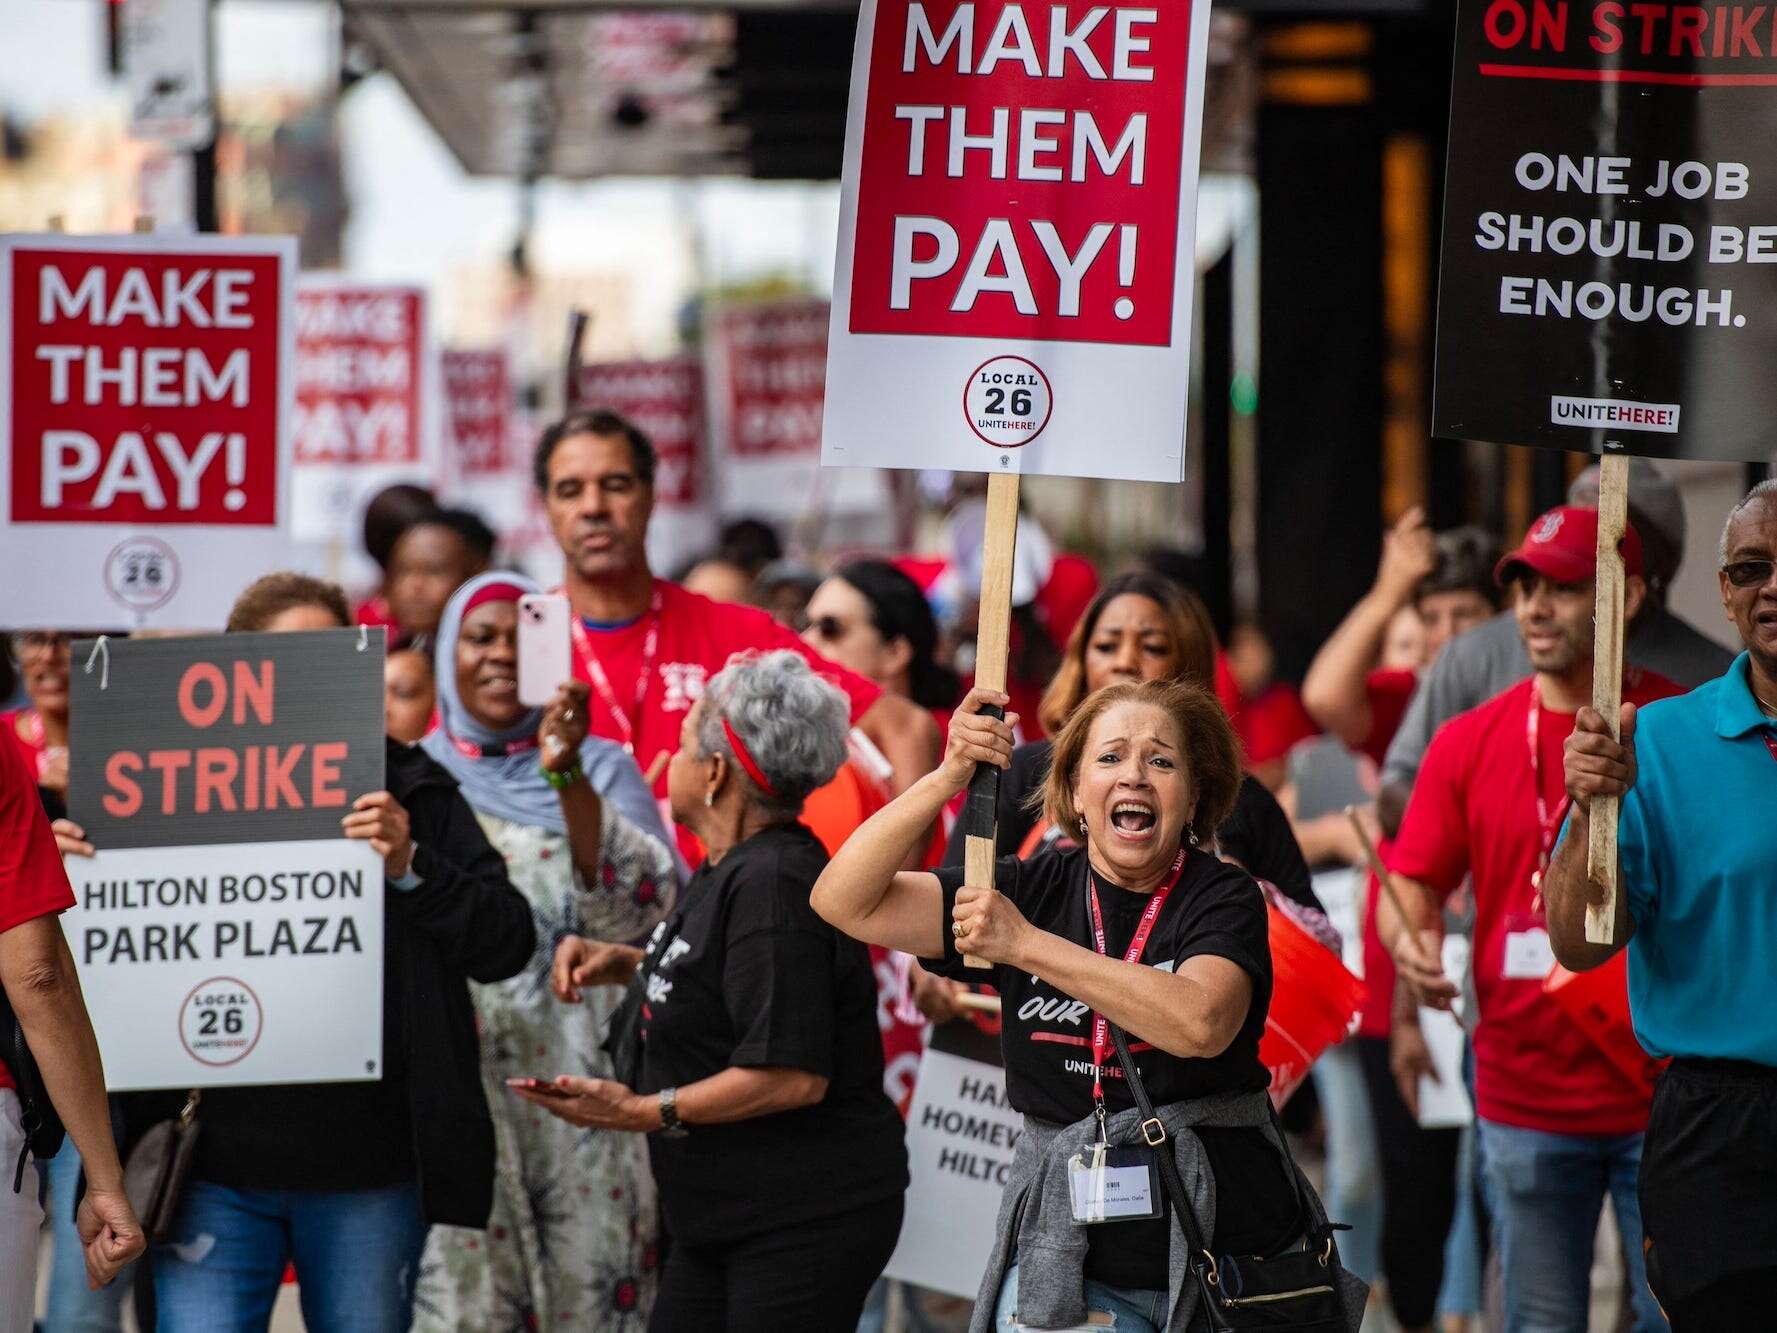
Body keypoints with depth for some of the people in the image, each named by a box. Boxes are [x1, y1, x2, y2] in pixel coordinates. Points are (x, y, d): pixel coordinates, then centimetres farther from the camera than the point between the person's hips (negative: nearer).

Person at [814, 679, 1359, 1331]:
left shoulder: (1223, 897, -4)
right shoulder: (1035, 888, 3)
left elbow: (1200, 1023, -25)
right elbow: (846, 902, -3)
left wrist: (1027, 945, -21)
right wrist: (946, 780, -16)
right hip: (1066, 1245, 2)